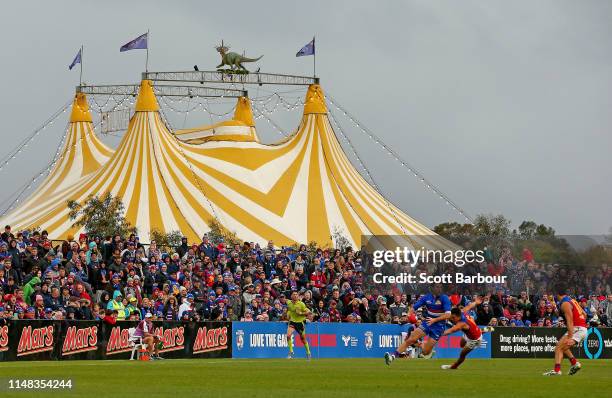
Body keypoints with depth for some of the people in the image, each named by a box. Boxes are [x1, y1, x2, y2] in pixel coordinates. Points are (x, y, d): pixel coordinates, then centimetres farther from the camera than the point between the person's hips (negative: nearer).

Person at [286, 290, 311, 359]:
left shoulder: (301, 304, -14)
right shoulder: (289, 303, -3)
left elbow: (308, 311, -10)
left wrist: (301, 313, -23)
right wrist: (288, 314, 4)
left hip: (300, 322, -2)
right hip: (292, 321, 2)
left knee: (303, 338, 11)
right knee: (288, 335, -22)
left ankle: (308, 352, 33)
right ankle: (291, 352, -9)